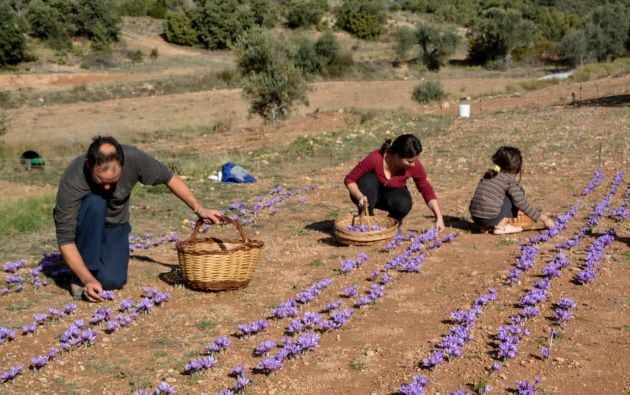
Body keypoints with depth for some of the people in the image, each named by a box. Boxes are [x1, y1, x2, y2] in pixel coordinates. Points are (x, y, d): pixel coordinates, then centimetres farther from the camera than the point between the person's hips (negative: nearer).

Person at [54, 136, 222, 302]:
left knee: (112, 281, -24)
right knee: (94, 203, -36)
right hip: (85, 229, -2)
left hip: (113, 226, 2)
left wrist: (199, 209, -5)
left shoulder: (133, 158, -27)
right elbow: (65, 239, -31)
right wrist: (88, 280, -40)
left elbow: (168, 177, -8)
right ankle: (83, 274, -18)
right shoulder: (72, 181, -33)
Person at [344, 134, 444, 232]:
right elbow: (349, 179, -23)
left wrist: (439, 217, -21)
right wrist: (360, 196, -41)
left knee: (404, 204, -32)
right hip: (372, 195, -1)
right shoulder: (375, 158, -32)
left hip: (393, 195, 1)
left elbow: (427, 192, -13)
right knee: (368, 180, -34)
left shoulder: (414, 165, -25)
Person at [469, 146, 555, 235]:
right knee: (519, 191, 7)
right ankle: (501, 226, 1)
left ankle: (488, 226, 14)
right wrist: (544, 219, 3)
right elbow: (522, 204, -4)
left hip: (476, 218, 7)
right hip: (490, 218, -7)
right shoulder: (510, 179, -3)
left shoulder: (489, 174, 16)